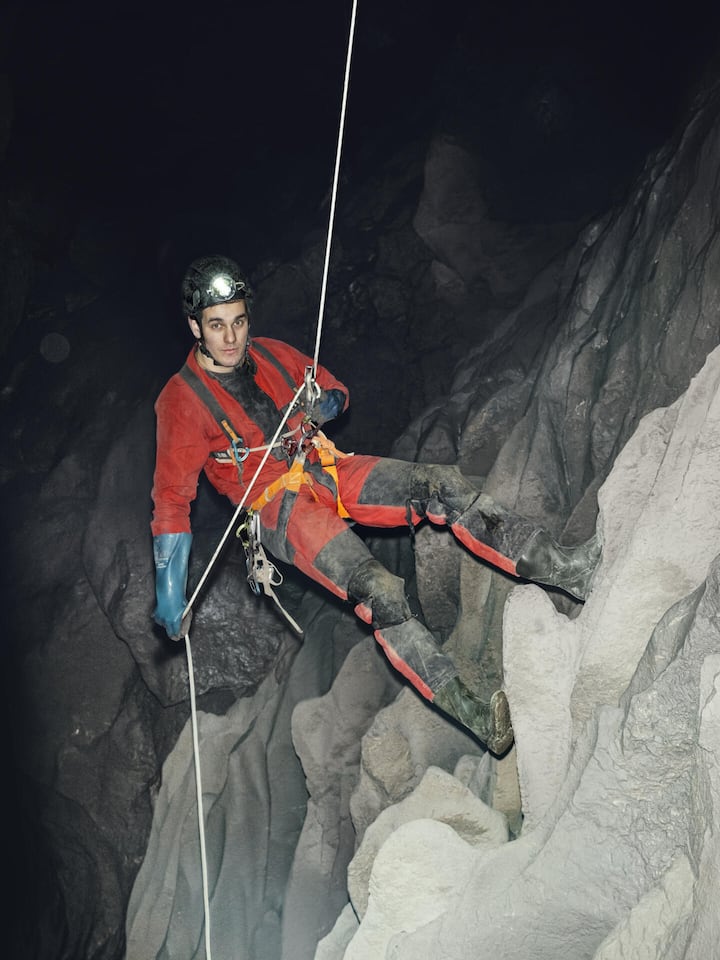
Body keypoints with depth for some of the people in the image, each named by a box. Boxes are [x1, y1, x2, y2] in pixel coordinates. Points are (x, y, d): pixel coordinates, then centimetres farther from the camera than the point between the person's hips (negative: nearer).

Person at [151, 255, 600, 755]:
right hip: (280, 506, -5)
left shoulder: (271, 355, 9)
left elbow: (339, 392, 22)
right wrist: (169, 589, -14)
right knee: (380, 590, -27)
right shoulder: (182, 400, -6)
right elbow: (171, 499, -7)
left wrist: (321, 404, -4)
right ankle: (471, 712, -32)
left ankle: (563, 566, -24)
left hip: (327, 471, 6)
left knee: (442, 485, -18)